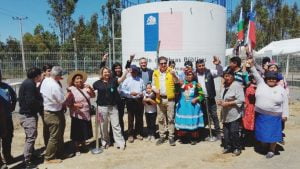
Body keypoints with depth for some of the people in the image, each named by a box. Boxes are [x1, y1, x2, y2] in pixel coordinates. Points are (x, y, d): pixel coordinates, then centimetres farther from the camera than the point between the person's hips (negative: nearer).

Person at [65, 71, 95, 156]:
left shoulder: (85, 87, 2)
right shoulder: (71, 90, -13)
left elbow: (93, 96, 5)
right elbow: (67, 103, -16)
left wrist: (90, 88, -11)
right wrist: (75, 105, -33)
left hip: (86, 114, 5)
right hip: (77, 115, -5)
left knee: (85, 131, 17)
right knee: (77, 132, 4)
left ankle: (83, 144, 38)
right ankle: (76, 148, 21)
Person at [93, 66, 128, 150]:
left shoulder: (113, 80, 0)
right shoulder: (98, 83, 1)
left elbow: (122, 79, -13)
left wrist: (126, 70, -26)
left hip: (113, 106, 0)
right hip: (102, 107, 0)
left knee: (116, 125, 4)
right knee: (103, 126, 12)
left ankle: (120, 143, 12)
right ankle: (105, 142, 28)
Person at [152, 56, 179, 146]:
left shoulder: (171, 71, -2)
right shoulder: (155, 73, 7)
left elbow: (177, 81, -16)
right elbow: (153, 85, 13)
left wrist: (174, 75, -36)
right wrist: (155, 89, -9)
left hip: (170, 98, -3)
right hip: (160, 98, 3)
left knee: (170, 118, 3)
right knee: (161, 118, 10)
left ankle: (171, 137, 12)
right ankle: (162, 136, 21)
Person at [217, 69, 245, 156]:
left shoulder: (237, 85, -14)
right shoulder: (225, 85, 11)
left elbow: (241, 100, -20)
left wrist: (228, 103, -20)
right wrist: (221, 102, 2)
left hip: (234, 114, -7)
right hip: (226, 114, 7)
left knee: (234, 132, -3)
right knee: (226, 131, 11)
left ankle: (237, 148, 17)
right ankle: (227, 147, 26)